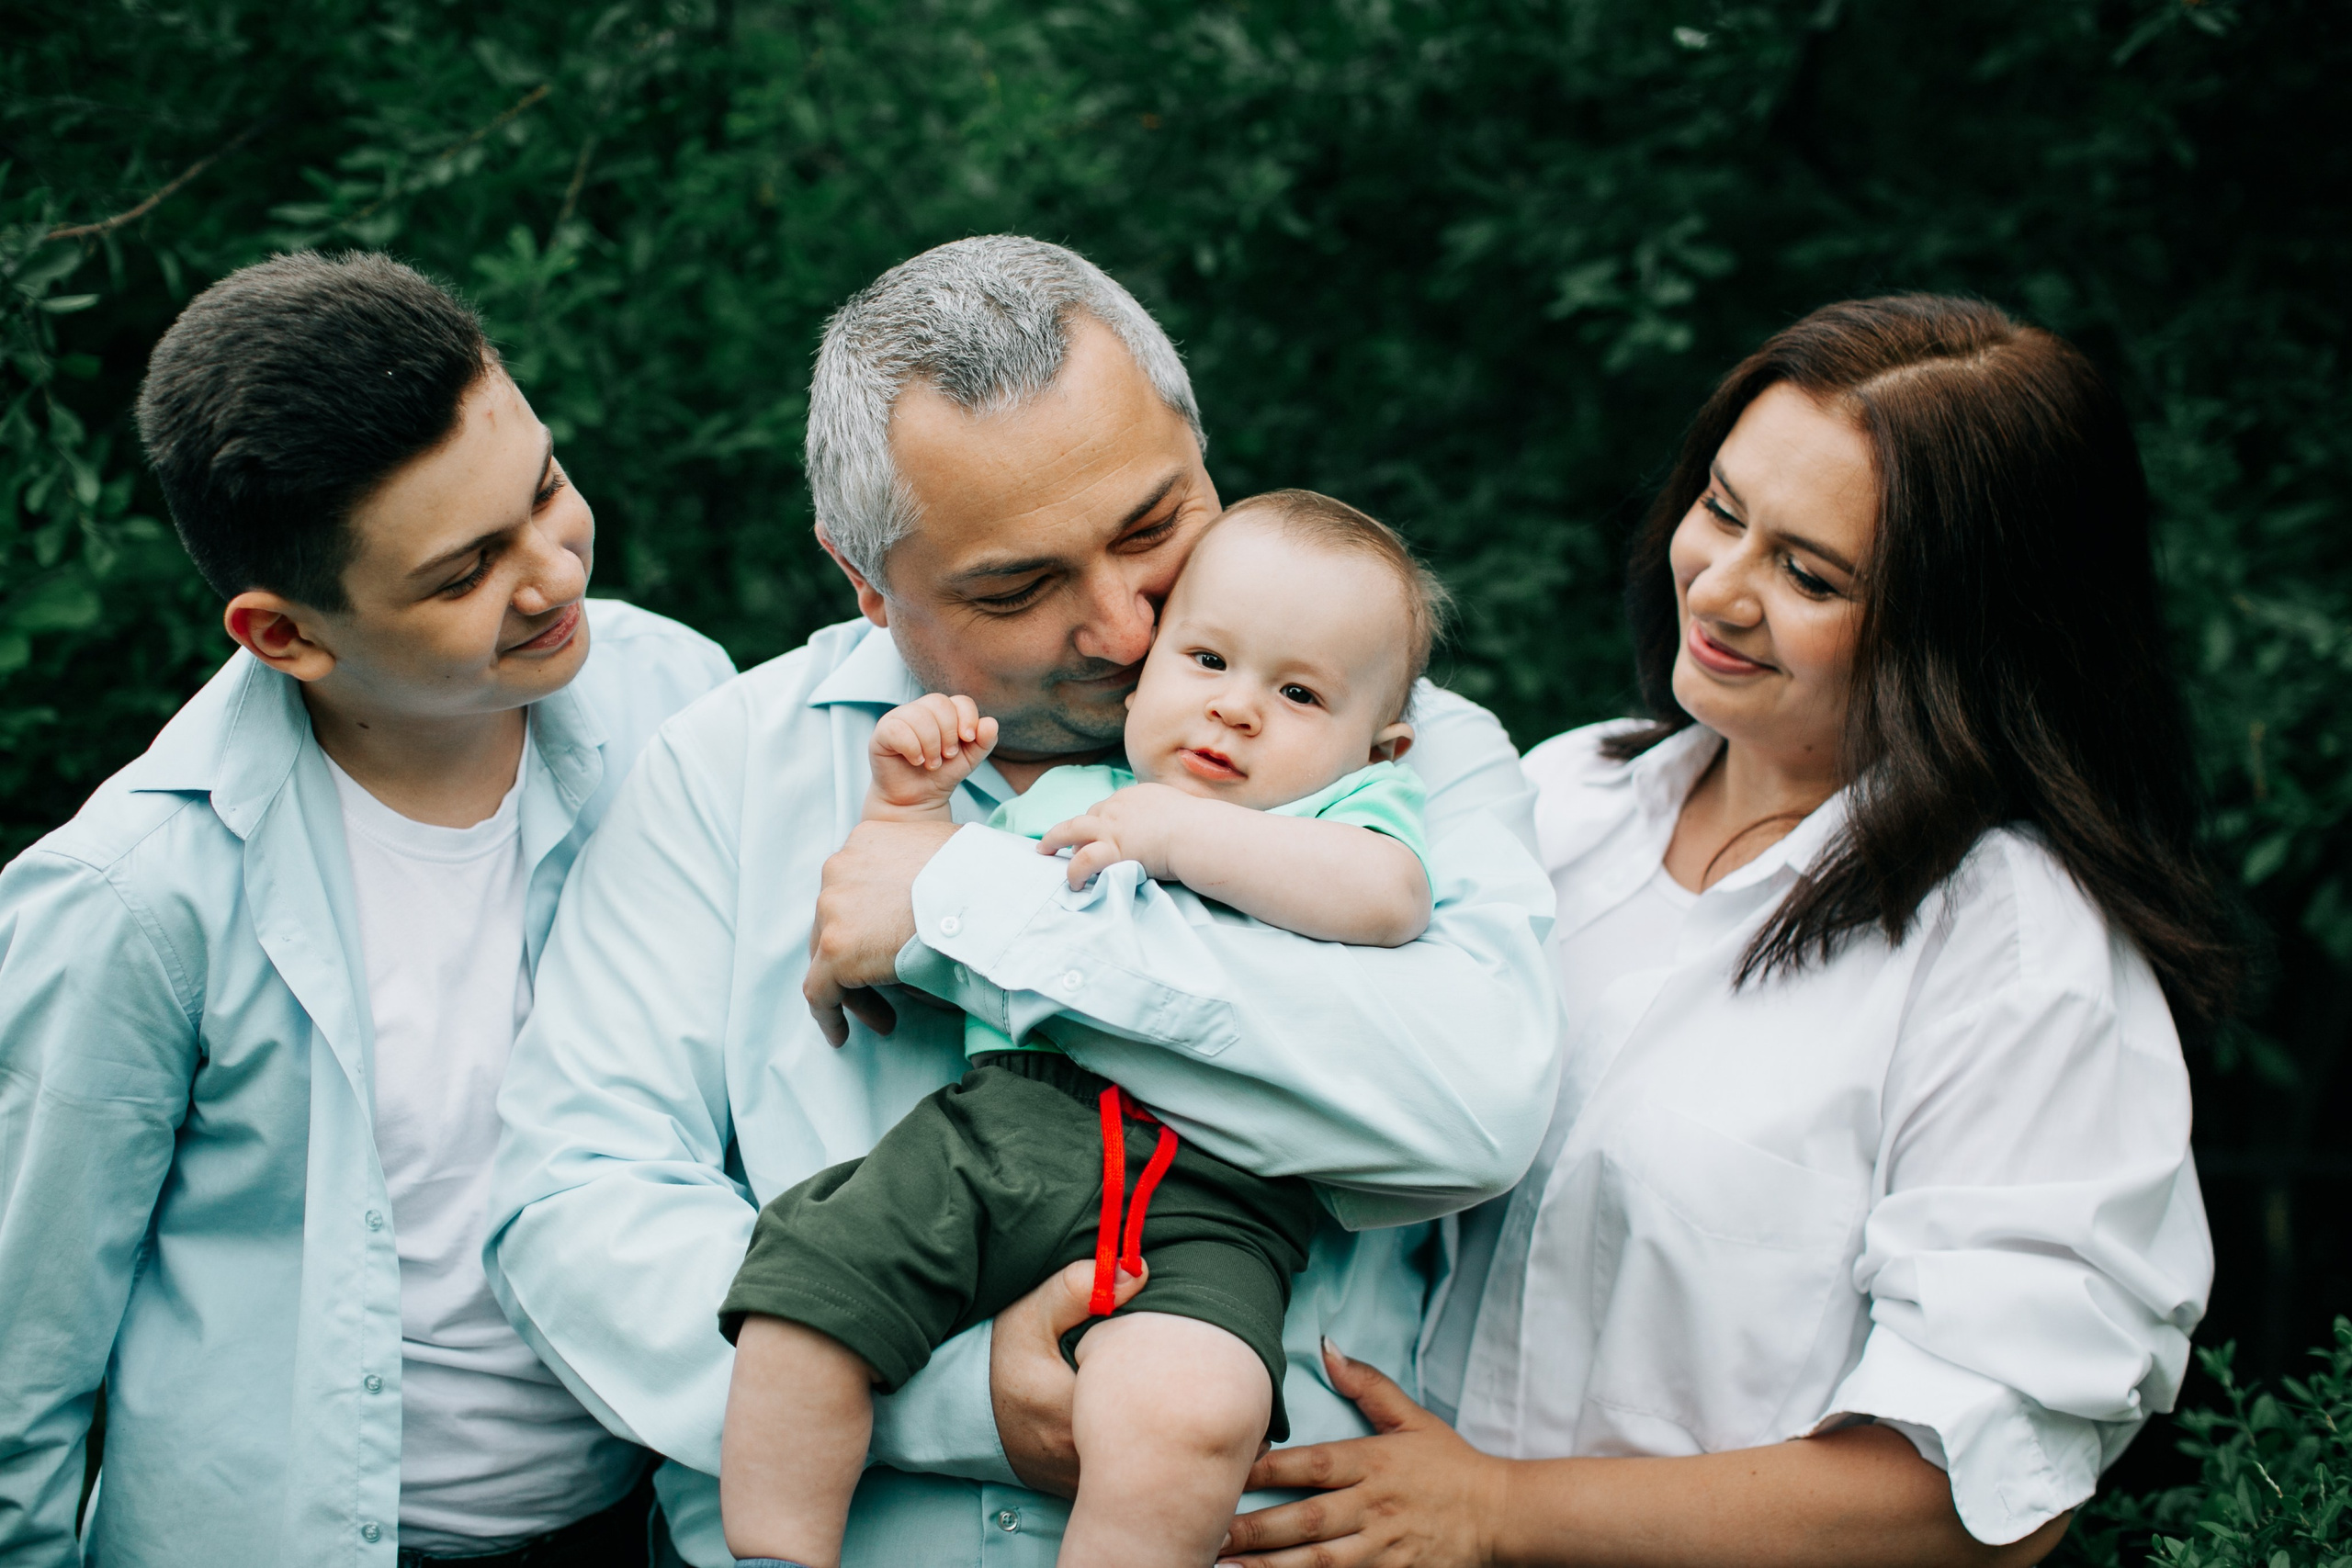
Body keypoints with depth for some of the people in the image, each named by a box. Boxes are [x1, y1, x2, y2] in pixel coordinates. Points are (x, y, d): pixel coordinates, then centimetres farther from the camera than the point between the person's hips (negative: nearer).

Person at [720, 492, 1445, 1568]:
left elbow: (1389, 897, -9)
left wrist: (1184, 833, -8)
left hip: (1211, 1189, -4)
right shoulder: (1056, 798, 26)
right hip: (1001, 1113, 4)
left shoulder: (1350, 809, 16)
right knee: (805, 1284, -14)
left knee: (1183, 1413, -33)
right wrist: (907, 811, 16)